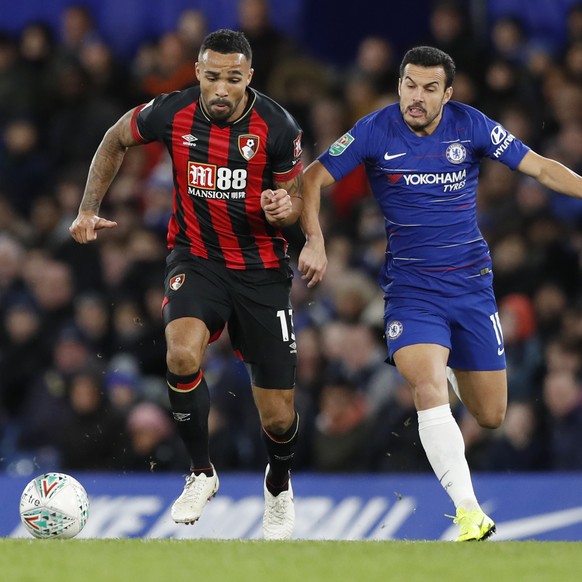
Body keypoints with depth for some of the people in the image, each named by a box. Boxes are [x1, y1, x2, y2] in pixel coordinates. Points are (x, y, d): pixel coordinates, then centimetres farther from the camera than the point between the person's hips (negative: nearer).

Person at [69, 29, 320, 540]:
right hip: (196, 258, 1)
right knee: (182, 353, -32)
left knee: (278, 416, 1)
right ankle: (201, 473, -8)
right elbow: (116, 141, 10)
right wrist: (88, 210, 6)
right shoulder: (172, 113, -11)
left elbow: (297, 197, -2)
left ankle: (279, 485, 37)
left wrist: (284, 207, -25)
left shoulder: (277, 127, -15)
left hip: (262, 270, 0)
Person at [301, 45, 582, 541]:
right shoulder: (375, 132, -8)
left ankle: (452, 363, 45)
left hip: (471, 283, 2)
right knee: (429, 390, -28)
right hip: (411, 289, -2)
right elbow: (314, 178, -1)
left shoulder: (471, 126, -5)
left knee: (491, 416, 7)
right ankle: (470, 515, -27)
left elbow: (540, 167, -1)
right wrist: (314, 240, -14)